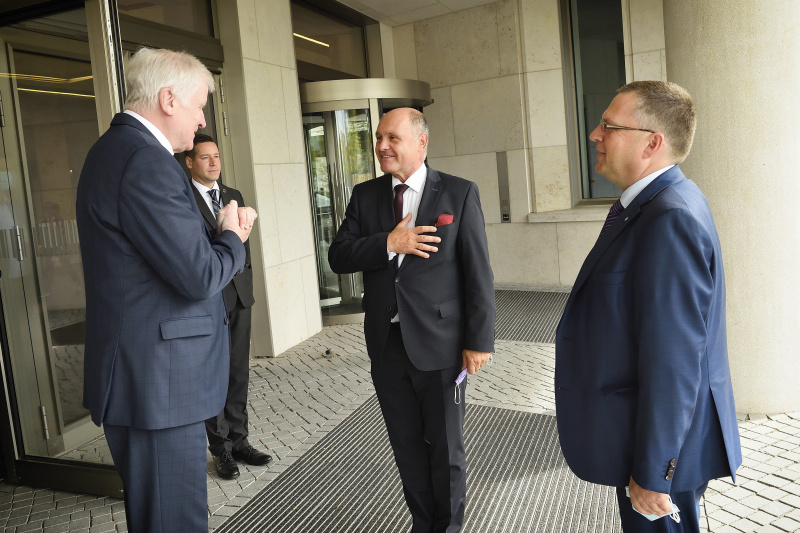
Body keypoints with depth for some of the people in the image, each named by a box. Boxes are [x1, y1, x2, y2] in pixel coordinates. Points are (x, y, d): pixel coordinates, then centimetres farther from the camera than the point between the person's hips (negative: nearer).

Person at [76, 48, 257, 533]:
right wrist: (232, 238, -4)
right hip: (156, 383, -11)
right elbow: (199, 276, -23)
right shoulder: (145, 161, -20)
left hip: (145, 375, 11)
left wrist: (223, 231, 4)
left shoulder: (119, 148, 13)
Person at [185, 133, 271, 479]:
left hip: (239, 295, 6)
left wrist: (246, 279, 12)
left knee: (239, 373, 10)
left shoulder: (233, 196, 15)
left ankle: (239, 441, 22)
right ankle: (221, 449, 15)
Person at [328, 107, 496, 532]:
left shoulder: (459, 193, -5)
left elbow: (478, 272, -7)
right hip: (386, 345, 4)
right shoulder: (364, 195, 5)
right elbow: (338, 257, -3)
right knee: (407, 448, 17)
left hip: (440, 344, -3)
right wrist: (389, 244, -19)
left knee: (445, 449, 12)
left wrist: (479, 339, -10)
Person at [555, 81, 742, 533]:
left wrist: (651, 475, -20)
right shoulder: (657, 205, 6)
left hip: (666, 443, -9)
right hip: (653, 428, 9)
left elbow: (672, 362, -27)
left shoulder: (672, 219, -26)